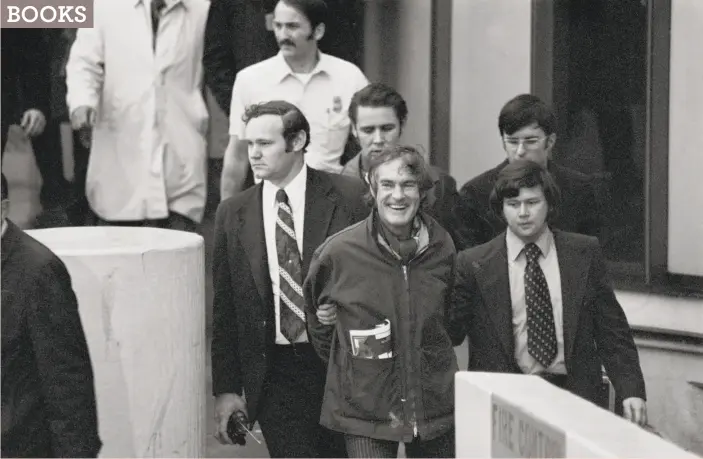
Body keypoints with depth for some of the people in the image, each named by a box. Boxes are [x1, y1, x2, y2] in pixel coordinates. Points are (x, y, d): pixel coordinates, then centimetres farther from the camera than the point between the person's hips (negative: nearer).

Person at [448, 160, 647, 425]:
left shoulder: (584, 253, 8)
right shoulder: (474, 264, 4)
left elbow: (611, 330, 9)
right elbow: (451, 333, 6)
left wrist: (631, 391, -1)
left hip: (575, 395, 1)